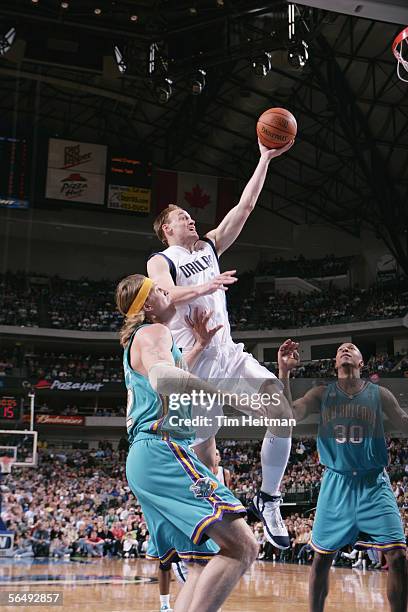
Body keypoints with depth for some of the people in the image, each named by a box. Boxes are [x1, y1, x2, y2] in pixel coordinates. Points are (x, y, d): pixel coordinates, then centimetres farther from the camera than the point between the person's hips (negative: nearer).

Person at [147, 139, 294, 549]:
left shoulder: (209, 247, 18)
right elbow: (164, 297, -20)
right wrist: (204, 287, -36)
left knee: (283, 409, -16)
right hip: (195, 362, -5)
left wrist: (265, 159, 8)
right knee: (203, 450, -3)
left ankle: (268, 499, -6)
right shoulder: (160, 262, 2)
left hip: (230, 353, 5)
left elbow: (244, 207, 13)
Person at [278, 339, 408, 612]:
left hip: (373, 482, -1)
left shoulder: (379, 394, 2)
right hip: (336, 482, 1)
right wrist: (284, 372, -18)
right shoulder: (322, 393, 3)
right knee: (322, 556, 5)